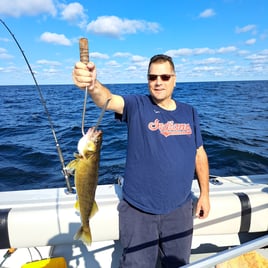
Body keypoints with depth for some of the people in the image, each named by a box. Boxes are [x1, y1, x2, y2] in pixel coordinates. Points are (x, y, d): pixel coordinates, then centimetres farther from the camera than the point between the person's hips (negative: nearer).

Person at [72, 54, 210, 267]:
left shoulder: (189, 113, 4)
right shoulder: (137, 106, -8)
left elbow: (199, 154, 9)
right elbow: (109, 100, -28)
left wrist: (205, 194, 8)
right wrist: (92, 84, -50)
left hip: (180, 209, 4)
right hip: (138, 210, -3)